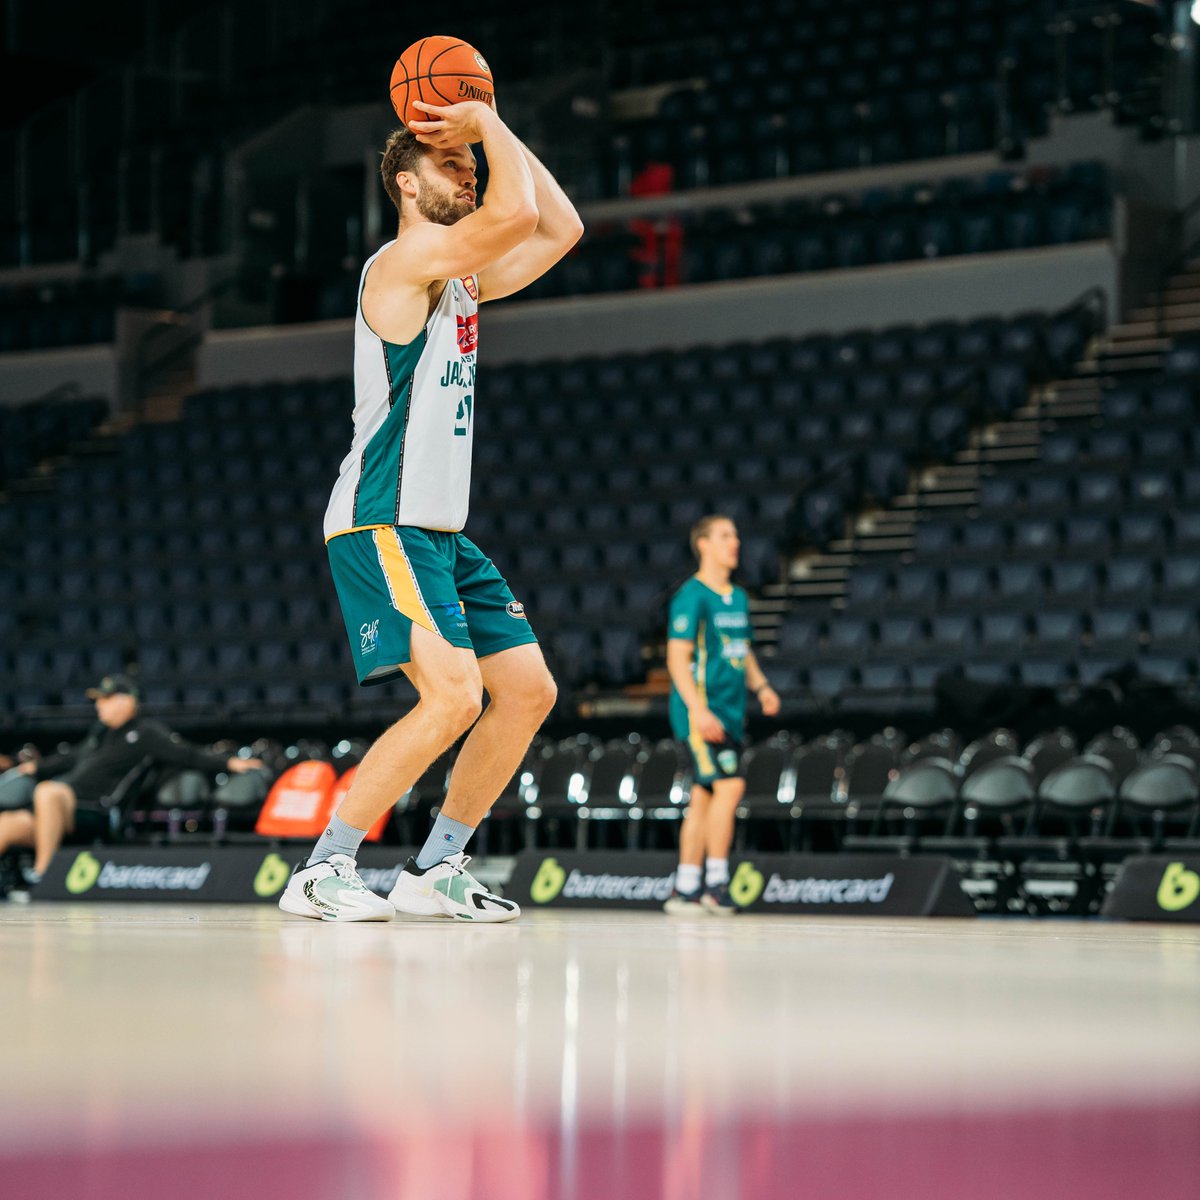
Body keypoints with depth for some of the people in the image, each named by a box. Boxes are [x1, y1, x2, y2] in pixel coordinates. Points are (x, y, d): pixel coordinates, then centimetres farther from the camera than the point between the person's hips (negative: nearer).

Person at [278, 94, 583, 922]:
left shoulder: (462, 275, 18)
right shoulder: (408, 257, -10)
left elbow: (561, 228, 21)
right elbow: (517, 213, -23)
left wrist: (494, 131, 14)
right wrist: (489, 126, -8)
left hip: (441, 534, 10)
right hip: (383, 527, -10)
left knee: (529, 691, 7)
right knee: (455, 696, -23)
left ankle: (435, 869, 14)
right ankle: (323, 871, -15)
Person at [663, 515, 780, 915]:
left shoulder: (738, 598, 17)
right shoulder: (692, 596, -8)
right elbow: (677, 657, -14)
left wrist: (761, 686, 7)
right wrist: (698, 710, -23)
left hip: (729, 713, 8)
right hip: (701, 711, -8)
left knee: (704, 799, 8)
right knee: (729, 785, -17)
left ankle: (684, 889, 12)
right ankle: (715, 882, -13)